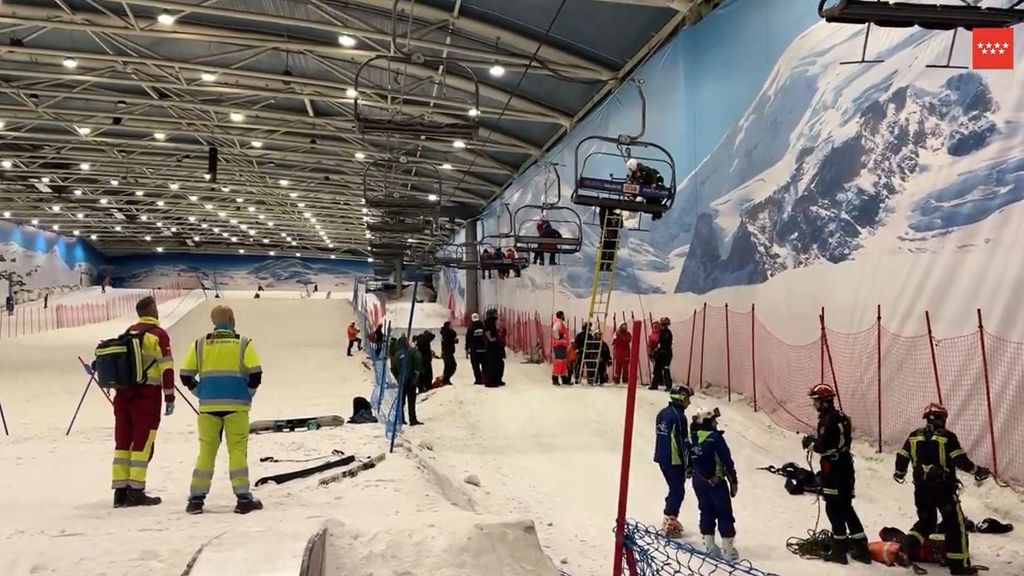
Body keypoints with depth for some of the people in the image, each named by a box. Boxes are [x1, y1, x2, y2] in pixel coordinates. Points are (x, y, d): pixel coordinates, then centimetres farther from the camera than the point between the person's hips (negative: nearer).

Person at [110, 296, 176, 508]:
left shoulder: (127, 333, 15)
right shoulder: (158, 334, -7)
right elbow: (166, 367, -12)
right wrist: (169, 397, -9)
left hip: (123, 393, 7)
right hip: (147, 394, -6)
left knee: (123, 441, 10)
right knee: (143, 442, -1)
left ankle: (120, 491, 13)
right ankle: (136, 491, -1)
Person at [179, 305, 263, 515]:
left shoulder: (200, 344, 6)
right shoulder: (244, 343, -2)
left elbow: (186, 376, 4)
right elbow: (255, 375, -9)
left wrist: (203, 394, 13)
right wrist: (247, 396, 6)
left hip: (208, 405, 2)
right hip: (236, 405, -2)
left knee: (206, 450, 10)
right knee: (237, 450, 2)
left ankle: (196, 498, 11)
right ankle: (243, 498, 1)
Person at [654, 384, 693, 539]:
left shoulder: (662, 413, 9)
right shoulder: (679, 416, -17)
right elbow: (683, 442, -17)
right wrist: (687, 464, -12)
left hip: (661, 458, 9)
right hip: (675, 460, -9)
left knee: (674, 488, 20)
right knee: (678, 491, 1)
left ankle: (670, 520, 26)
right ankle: (670, 523, 1)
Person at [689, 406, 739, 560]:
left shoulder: (692, 438, 2)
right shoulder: (715, 438, -18)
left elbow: (689, 460, 9)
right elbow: (727, 461, -16)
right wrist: (733, 481, -7)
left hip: (699, 482, 6)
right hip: (716, 482, -6)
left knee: (706, 512, 15)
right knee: (724, 515, 4)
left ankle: (709, 546, 21)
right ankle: (729, 550, 6)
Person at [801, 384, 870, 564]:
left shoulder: (828, 420, -20)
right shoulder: (840, 416, 10)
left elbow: (822, 447, -22)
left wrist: (809, 443, -4)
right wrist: (815, 441, 11)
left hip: (833, 469, -9)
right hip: (845, 465, 9)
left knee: (834, 508, 1)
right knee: (846, 508, 16)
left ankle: (840, 548, 7)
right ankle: (861, 546, 19)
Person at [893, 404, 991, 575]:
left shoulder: (914, 436, 4)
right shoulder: (947, 436, -9)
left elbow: (902, 457, 8)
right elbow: (960, 460, -12)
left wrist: (900, 473, 26)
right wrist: (977, 471, 3)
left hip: (921, 488, 5)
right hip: (943, 487, -5)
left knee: (926, 521, 20)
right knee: (955, 523, 6)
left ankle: (908, 546, 3)